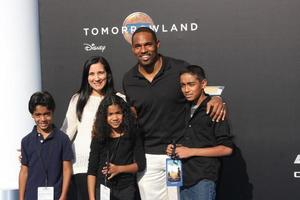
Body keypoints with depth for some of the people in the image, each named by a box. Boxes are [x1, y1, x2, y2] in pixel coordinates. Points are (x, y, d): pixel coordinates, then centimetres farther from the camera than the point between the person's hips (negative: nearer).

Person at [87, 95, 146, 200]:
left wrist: (119, 169, -13)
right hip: (103, 187, 0)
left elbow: (140, 164, 1)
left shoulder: (133, 135, 2)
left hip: (126, 189, 0)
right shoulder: (98, 138, 2)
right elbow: (91, 171, 1)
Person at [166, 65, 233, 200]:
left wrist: (191, 151, -13)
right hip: (183, 178, 6)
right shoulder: (186, 109, 13)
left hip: (203, 180, -6)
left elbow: (226, 148, -11)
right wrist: (173, 149, 4)